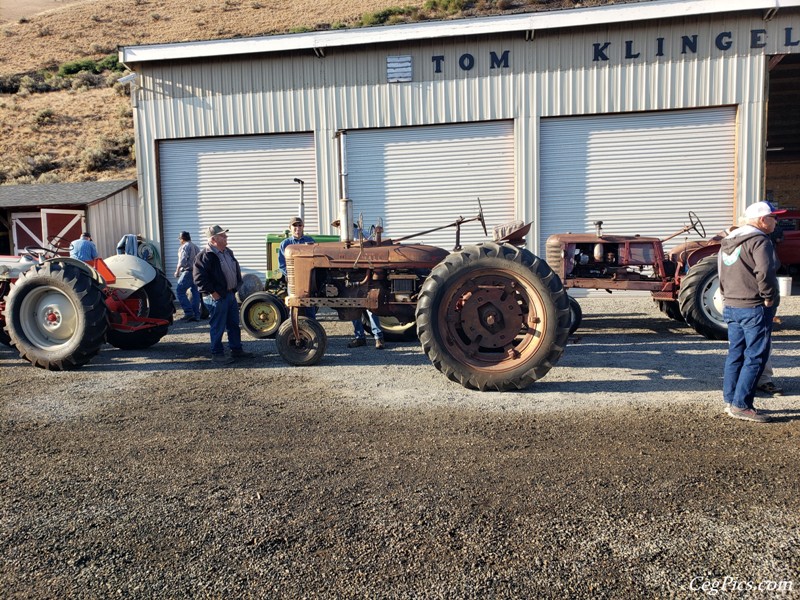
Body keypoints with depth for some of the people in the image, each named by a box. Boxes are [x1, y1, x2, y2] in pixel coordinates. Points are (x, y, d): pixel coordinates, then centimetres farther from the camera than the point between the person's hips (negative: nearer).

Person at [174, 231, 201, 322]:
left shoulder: (185, 246, -4)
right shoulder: (195, 247, 22)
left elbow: (182, 261, -14)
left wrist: (177, 271, -6)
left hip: (188, 271, -9)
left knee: (180, 291, -7)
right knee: (195, 292, 8)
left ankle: (189, 312, -15)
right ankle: (196, 315, 6)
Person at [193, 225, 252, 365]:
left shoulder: (228, 252, 12)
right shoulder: (205, 256, -16)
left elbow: (236, 270, 24)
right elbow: (199, 278, -21)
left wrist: (236, 287, 13)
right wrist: (213, 293, -19)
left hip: (231, 294, 9)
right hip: (217, 297, -9)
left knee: (234, 324, 16)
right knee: (218, 327, 0)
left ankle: (236, 350, 26)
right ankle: (217, 354, 10)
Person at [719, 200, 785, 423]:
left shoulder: (728, 241, 14)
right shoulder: (759, 240, -14)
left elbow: (722, 274, 17)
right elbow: (764, 272, -26)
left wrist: (728, 297, 18)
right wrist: (770, 298, -15)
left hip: (731, 307, 9)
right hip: (754, 308, -9)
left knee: (735, 354, 14)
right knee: (755, 357, -3)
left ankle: (730, 400, 19)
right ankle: (741, 405, -2)